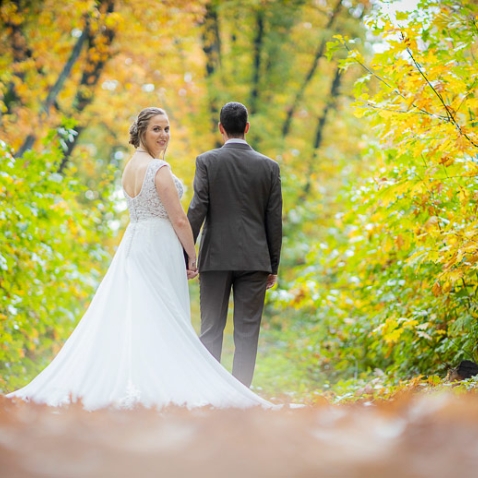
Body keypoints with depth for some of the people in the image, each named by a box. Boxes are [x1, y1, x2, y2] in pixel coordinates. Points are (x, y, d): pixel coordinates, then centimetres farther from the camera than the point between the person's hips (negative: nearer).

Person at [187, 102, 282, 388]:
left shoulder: (207, 161, -3)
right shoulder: (269, 166, 3)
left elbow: (197, 211, -7)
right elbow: (274, 220, 4)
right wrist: (274, 266, 11)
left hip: (216, 257, -1)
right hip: (254, 259, 1)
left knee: (211, 330, 6)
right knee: (247, 332, 3)